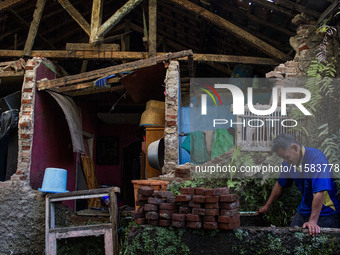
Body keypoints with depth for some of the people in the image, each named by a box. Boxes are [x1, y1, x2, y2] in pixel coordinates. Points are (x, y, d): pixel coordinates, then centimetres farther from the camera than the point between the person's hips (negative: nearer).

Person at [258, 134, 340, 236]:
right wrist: (267, 206, 25)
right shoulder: (289, 162, 1)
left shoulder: (316, 157, -23)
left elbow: (319, 192, -29)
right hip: (304, 210, 6)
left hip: (325, 211, -6)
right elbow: (280, 185, 18)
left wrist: (313, 221, -32)